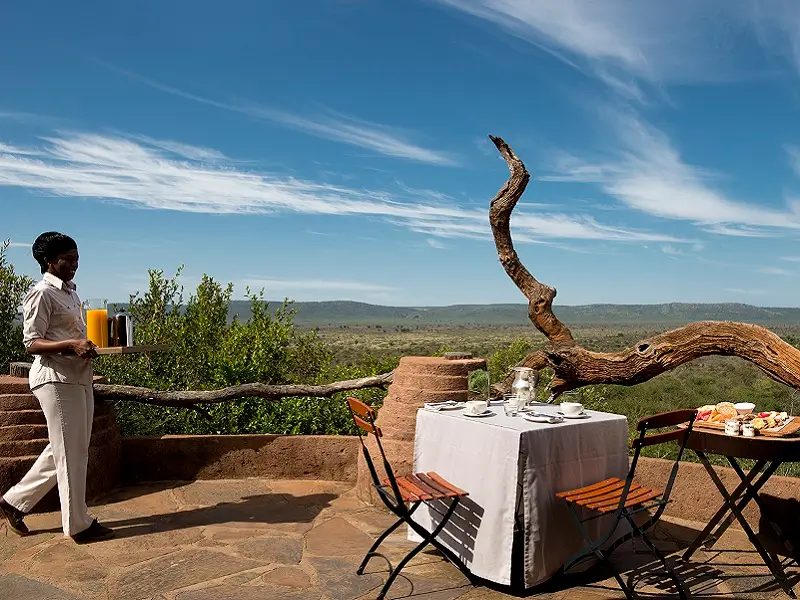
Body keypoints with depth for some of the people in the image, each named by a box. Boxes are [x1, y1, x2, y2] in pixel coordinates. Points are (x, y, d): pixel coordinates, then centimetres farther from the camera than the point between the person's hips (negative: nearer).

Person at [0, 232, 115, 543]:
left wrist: (89, 347, 7)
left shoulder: (70, 291, 16)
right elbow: (32, 343, -14)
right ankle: (79, 525, 11)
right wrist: (71, 344, -27)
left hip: (79, 377, 9)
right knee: (70, 453, -1)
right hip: (56, 379, -9)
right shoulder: (42, 293, -9)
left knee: (65, 451, 16)